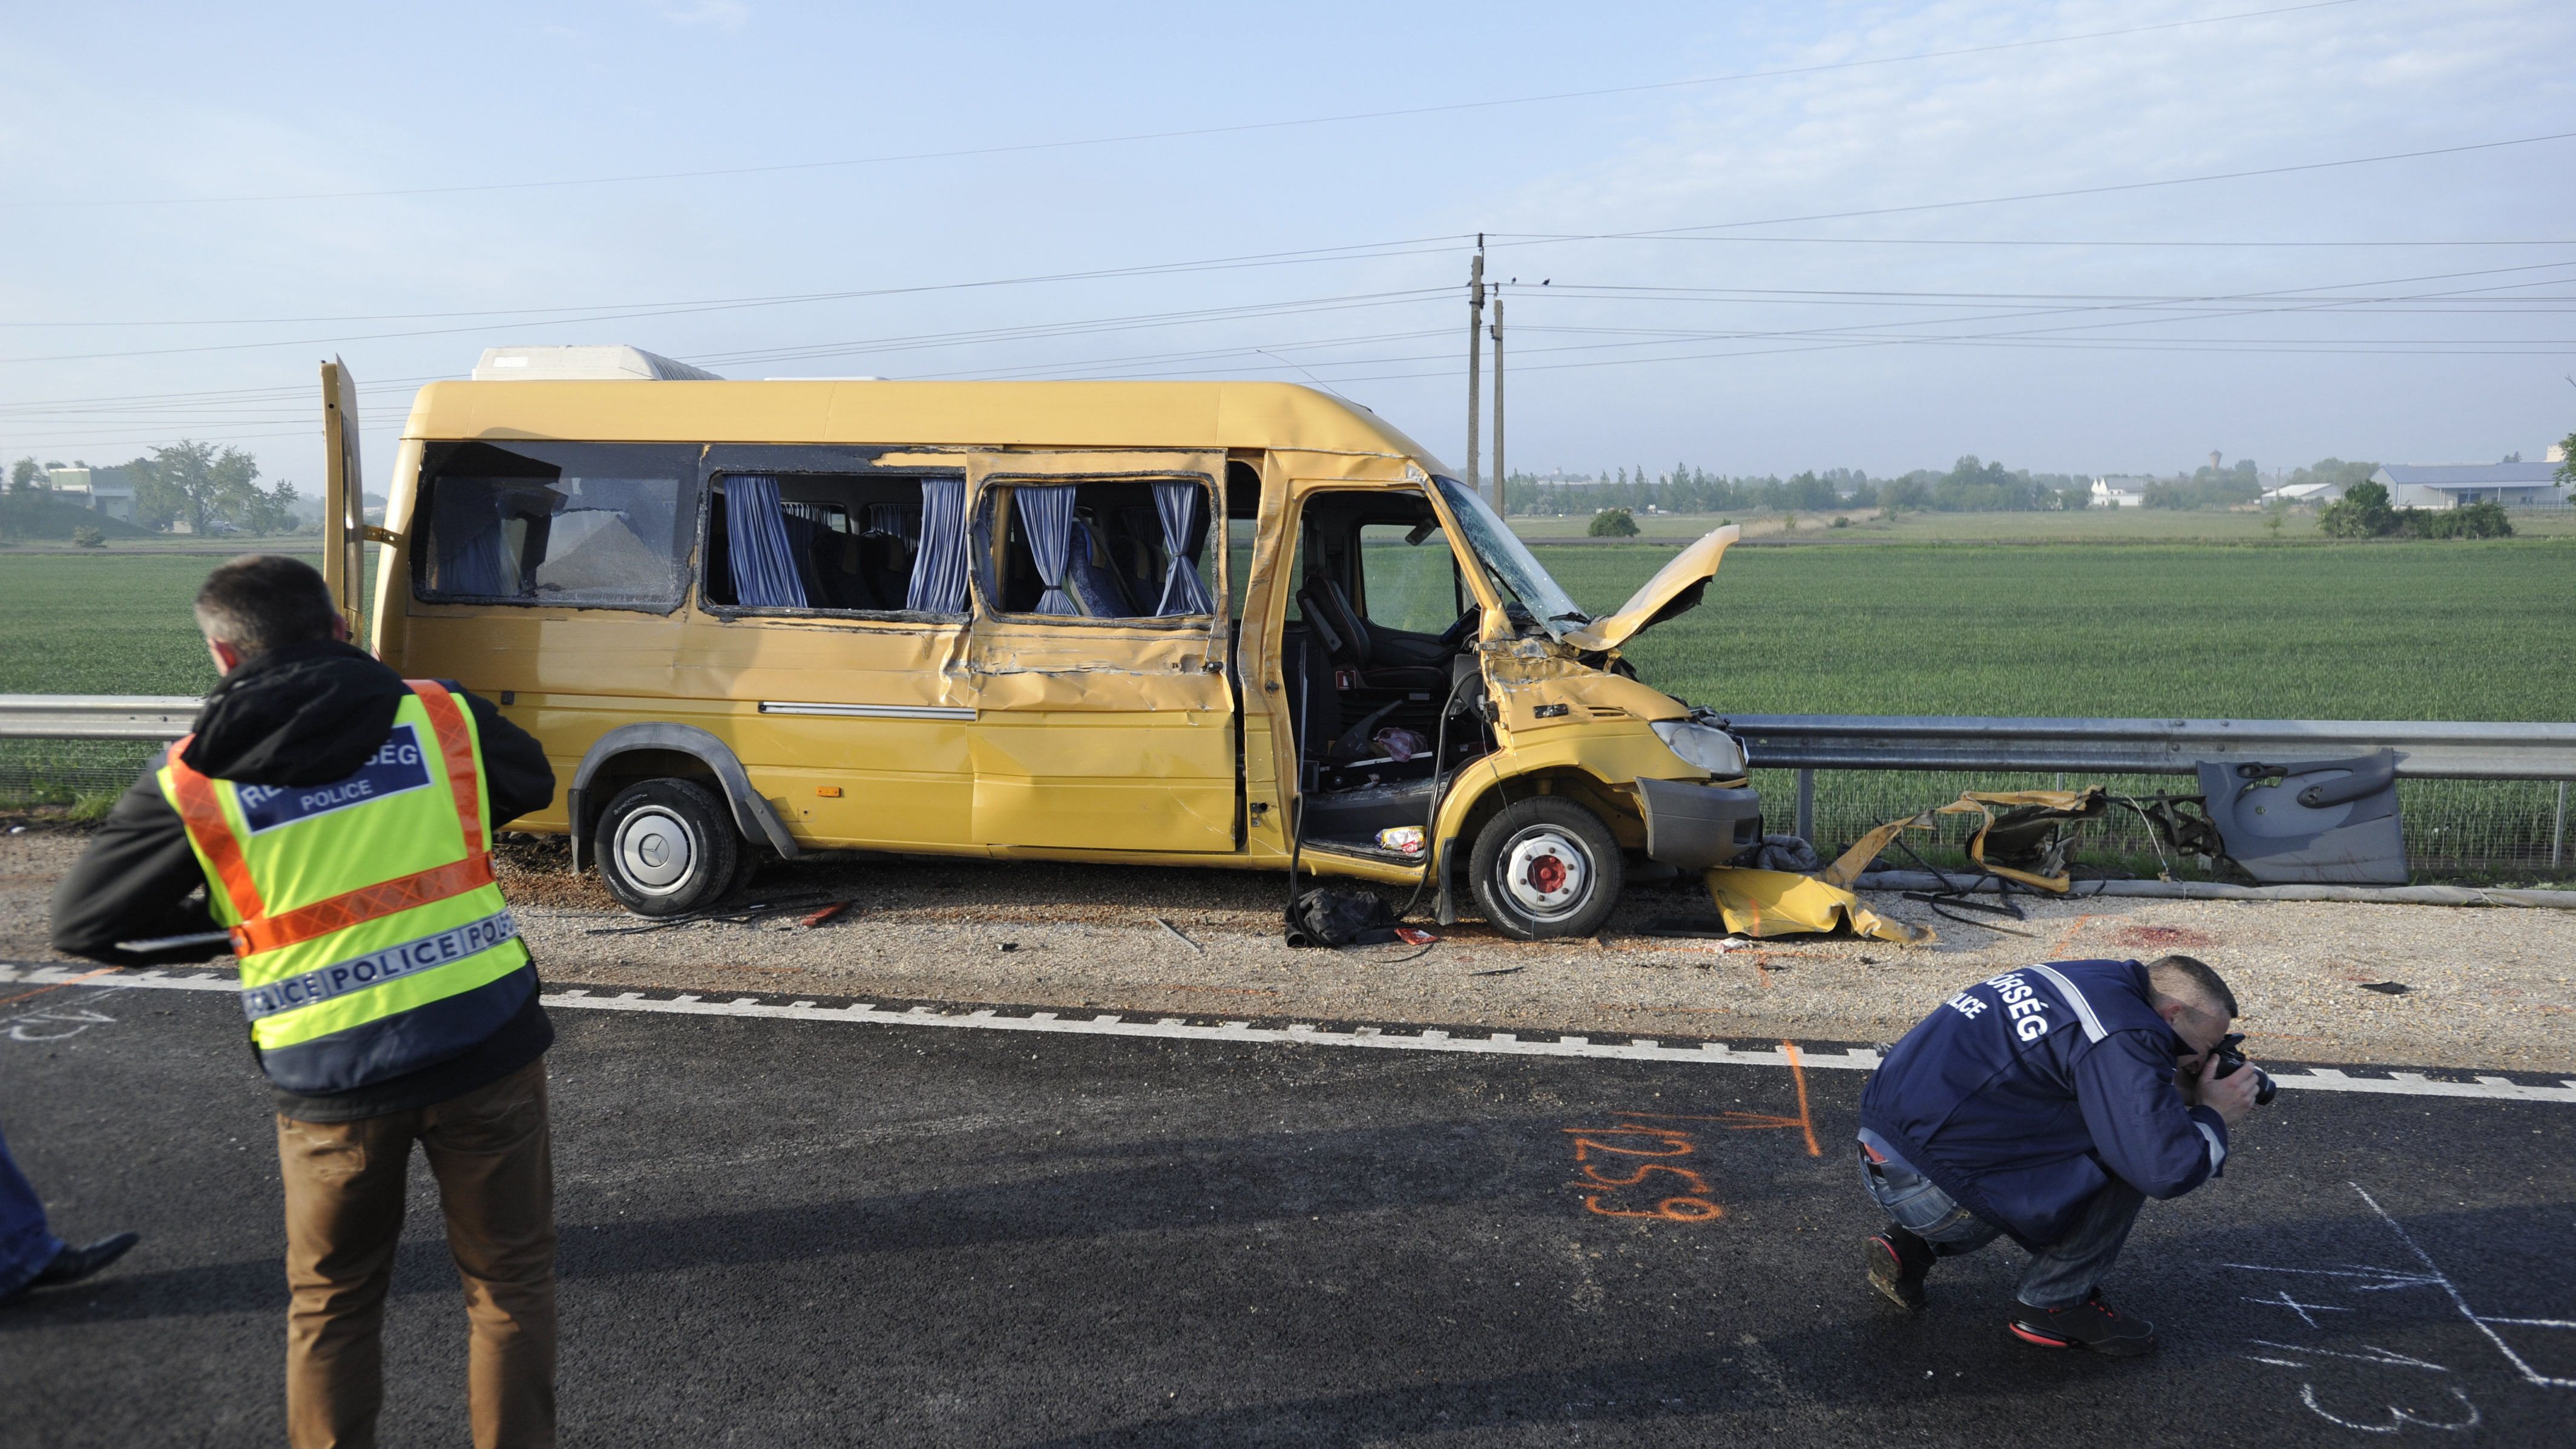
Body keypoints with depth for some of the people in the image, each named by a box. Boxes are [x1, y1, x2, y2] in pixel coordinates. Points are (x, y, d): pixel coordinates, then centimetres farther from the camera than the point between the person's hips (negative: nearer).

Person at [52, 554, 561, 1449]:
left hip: (330, 1079, 0)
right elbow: (532, 782, 17)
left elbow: (81, 924, 6)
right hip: (486, 1046, 0)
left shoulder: (191, 783, -3)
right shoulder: (442, 716, -2)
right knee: (510, 1283, 16)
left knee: (332, 1304, 22)